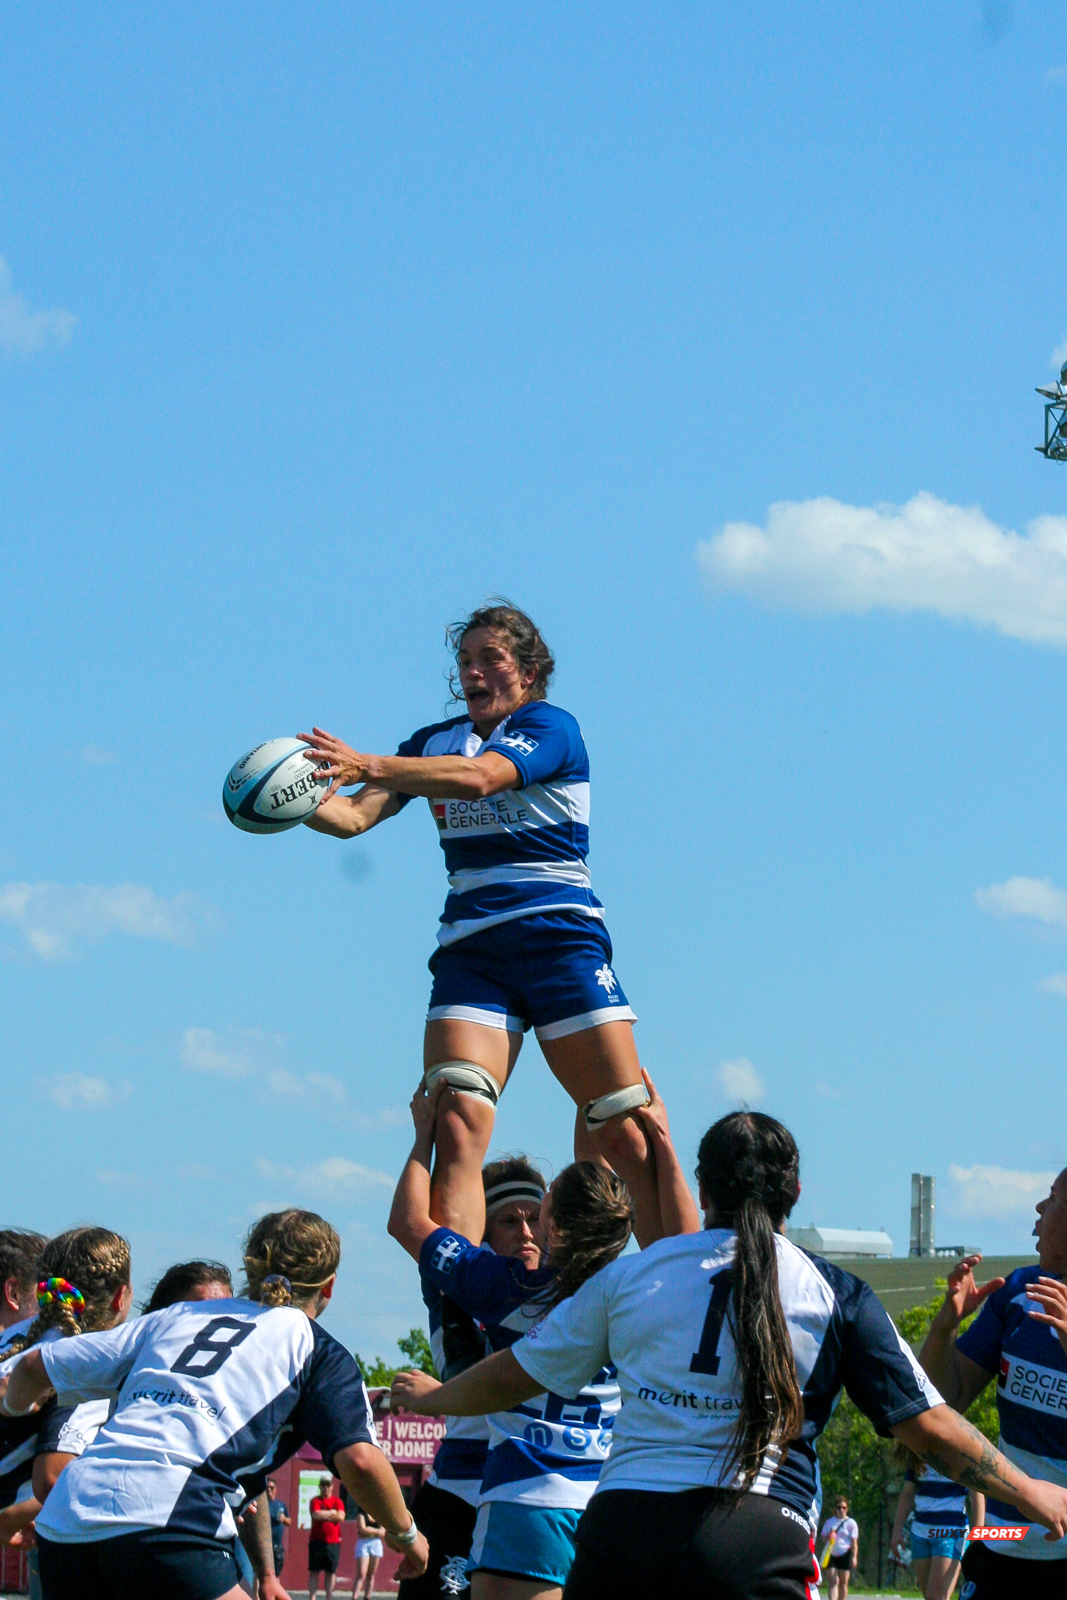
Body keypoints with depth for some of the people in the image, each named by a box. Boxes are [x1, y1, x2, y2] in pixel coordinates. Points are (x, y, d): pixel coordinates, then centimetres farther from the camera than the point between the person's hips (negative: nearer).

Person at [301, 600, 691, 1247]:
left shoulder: (552, 727, 0)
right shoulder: (435, 742, 17)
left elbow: (479, 777, -20)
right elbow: (354, 816, 6)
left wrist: (370, 766, -31)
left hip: (562, 941, -4)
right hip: (471, 951, 4)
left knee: (628, 1139, -5)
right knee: (456, 1128, -18)